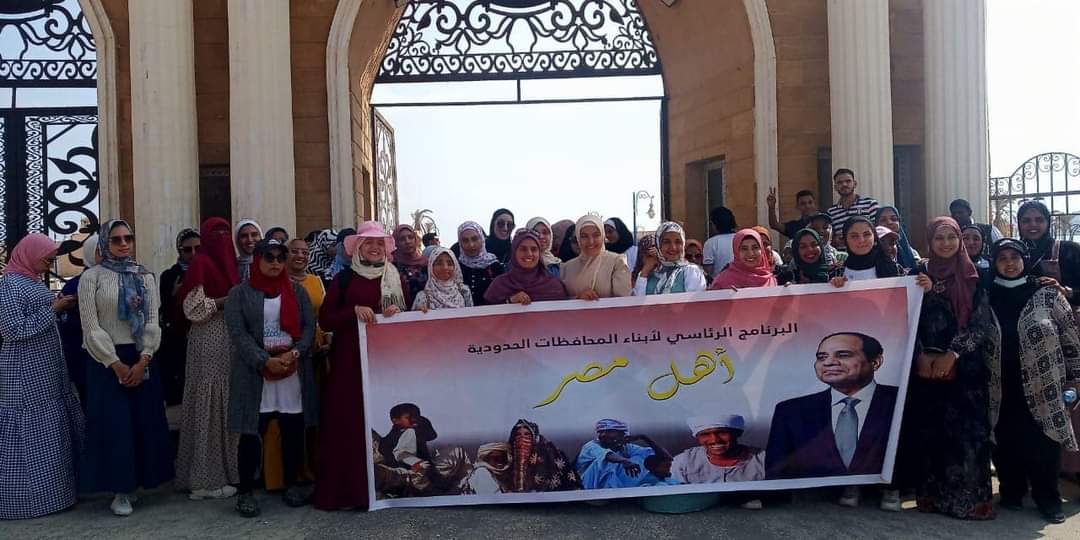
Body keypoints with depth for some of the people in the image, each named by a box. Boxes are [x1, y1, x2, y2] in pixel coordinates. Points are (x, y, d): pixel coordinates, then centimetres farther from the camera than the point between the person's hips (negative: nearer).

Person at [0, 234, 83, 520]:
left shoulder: (33, 282, 12)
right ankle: (27, 498, 9)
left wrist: (59, 306, 4)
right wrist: (53, 309, -18)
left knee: (51, 431, 13)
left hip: (46, 371, 9)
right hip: (26, 375, -9)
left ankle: (54, 488, 22)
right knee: (30, 433, -1)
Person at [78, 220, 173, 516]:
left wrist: (143, 361, -9)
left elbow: (152, 321, 3)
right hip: (107, 360, -3)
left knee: (145, 420, 4)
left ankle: (136, 481, 18)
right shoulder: (92, 277, -2)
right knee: (114, 423, -2)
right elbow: (91, 327, -7)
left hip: (142, 359, 3)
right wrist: (116, 364, -12)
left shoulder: (146, 276, 8)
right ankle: (120, 489, 7)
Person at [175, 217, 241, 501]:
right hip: (209, 342, -8)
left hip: (230, 342, 8)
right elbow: (193, 308, -14)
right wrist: (227, 300, -14)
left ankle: (223, 471, 18)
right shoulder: (200, 263, -8)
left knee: (226, 406, 10)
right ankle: (206, 479, 5)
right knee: (208, 406, -3)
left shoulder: (228, 262, 16)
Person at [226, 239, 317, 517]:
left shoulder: (296, 291, 12)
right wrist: (265, 361, -17)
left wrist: (295, 353, -13)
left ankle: (292, 484, 19)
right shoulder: (239, 293, 4)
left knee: (293, 430, 6)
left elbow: (309, 326, 5)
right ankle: (246, 491, 9)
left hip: (294, 371, 3)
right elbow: (238, 333, -6)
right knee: (252, 432, -2)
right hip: (254, 373, -2)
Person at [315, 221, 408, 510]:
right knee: (349, 420, -4)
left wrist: (398, 313, -7)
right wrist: (354, 311, -13)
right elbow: (325, 320, 2)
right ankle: (348, 488, 3)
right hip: (350, 360, -1)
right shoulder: (344, 279, 6)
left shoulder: (397, 279, 11)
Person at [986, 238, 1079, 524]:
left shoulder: (1047, 295, -2)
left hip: (1041, 389, -2)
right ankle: (1012, 491, 25)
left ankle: (1048, 499, 15)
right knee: (1006, 443, 8)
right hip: (1001, 390, 2)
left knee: (1042, 446, 0)